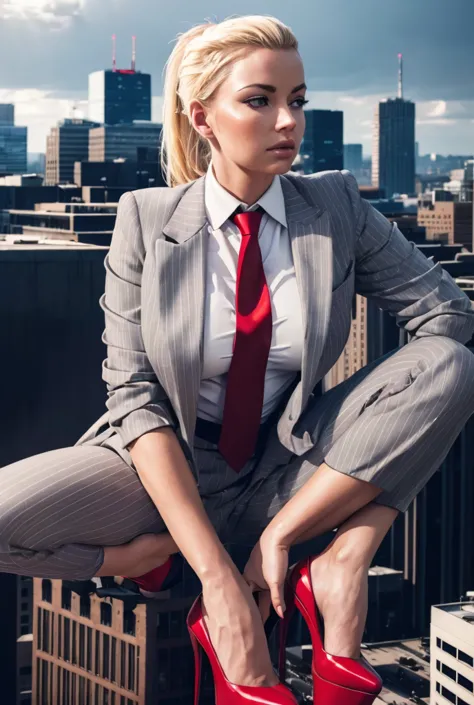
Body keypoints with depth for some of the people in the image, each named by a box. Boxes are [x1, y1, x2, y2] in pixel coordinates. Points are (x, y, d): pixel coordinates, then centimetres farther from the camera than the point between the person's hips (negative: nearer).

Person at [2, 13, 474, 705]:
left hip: (289, 474, 1)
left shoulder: (338, 208, -4)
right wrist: (215, 572, -28)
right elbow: (134, 392, -13)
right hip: (168, 468, -1)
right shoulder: (146, 219, -9)